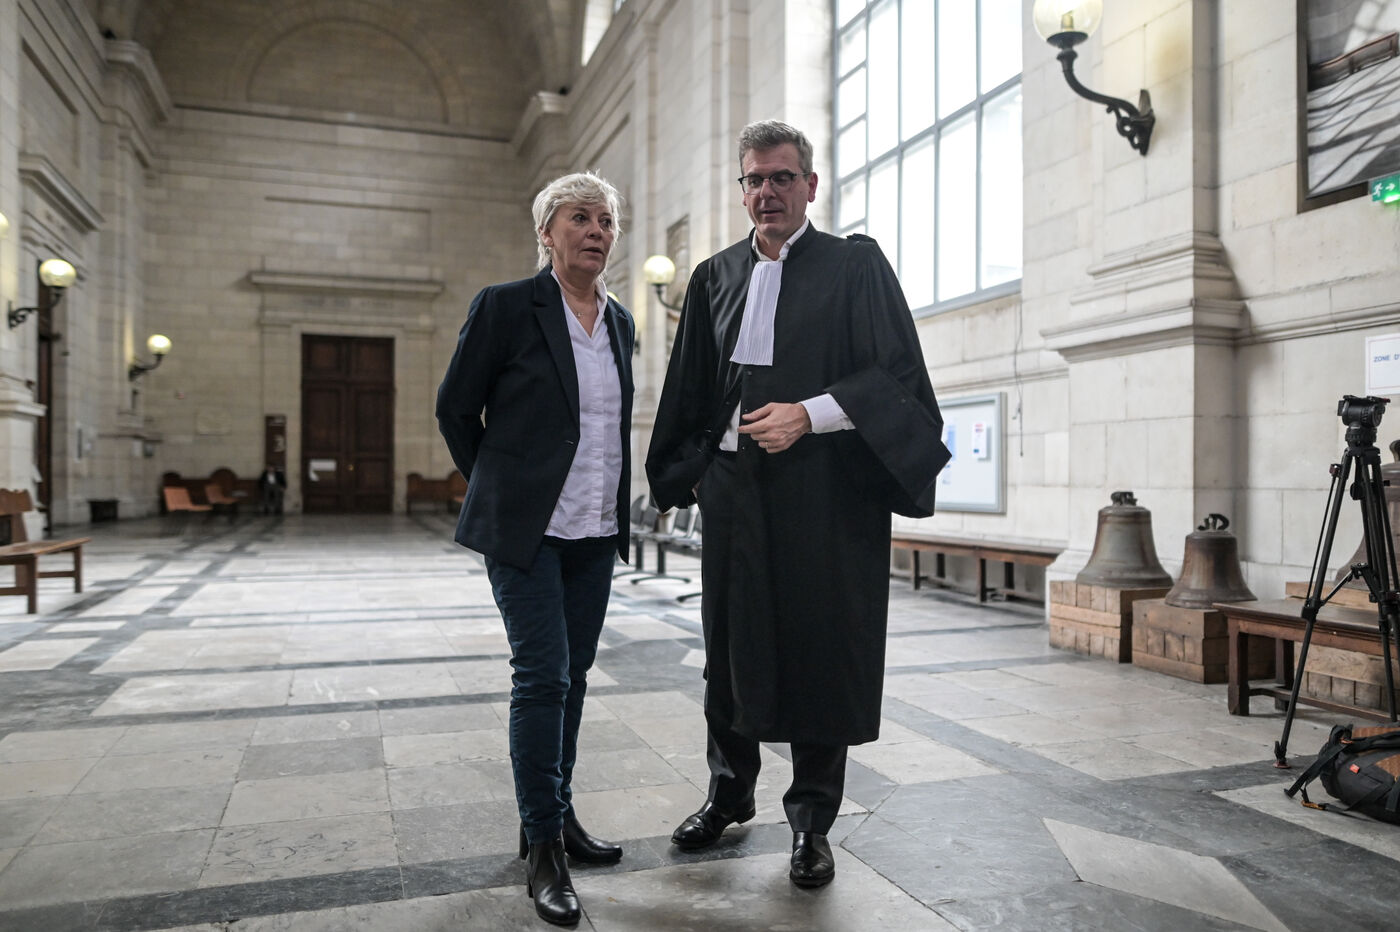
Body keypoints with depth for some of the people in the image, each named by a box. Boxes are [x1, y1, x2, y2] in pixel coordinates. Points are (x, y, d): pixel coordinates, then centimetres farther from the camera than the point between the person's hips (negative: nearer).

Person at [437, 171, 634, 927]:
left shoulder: (620, 322, 10)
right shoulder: (505, 306, -7)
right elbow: (455, 410, 0)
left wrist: (618, 513, 16)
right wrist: (498, 490, 6)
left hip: (595, 530, 6)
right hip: (526, 527, -5)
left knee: (571, 676, 12)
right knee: (542, 675, -7)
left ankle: (559, 815, 27)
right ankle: (541, 845, 7)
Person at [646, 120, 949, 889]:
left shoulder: (855, 265, 2)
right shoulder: (715, 277, 14)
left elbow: (895, 372, -7)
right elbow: (690, 392, 19)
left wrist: (808, 415, -18)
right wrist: (696, 469, 10)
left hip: (824, 492, -3)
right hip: (735, 492, 4)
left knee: (820, 648, 2)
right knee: (731, 643, 10)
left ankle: (811, 819, 18)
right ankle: (730, 791, 31)